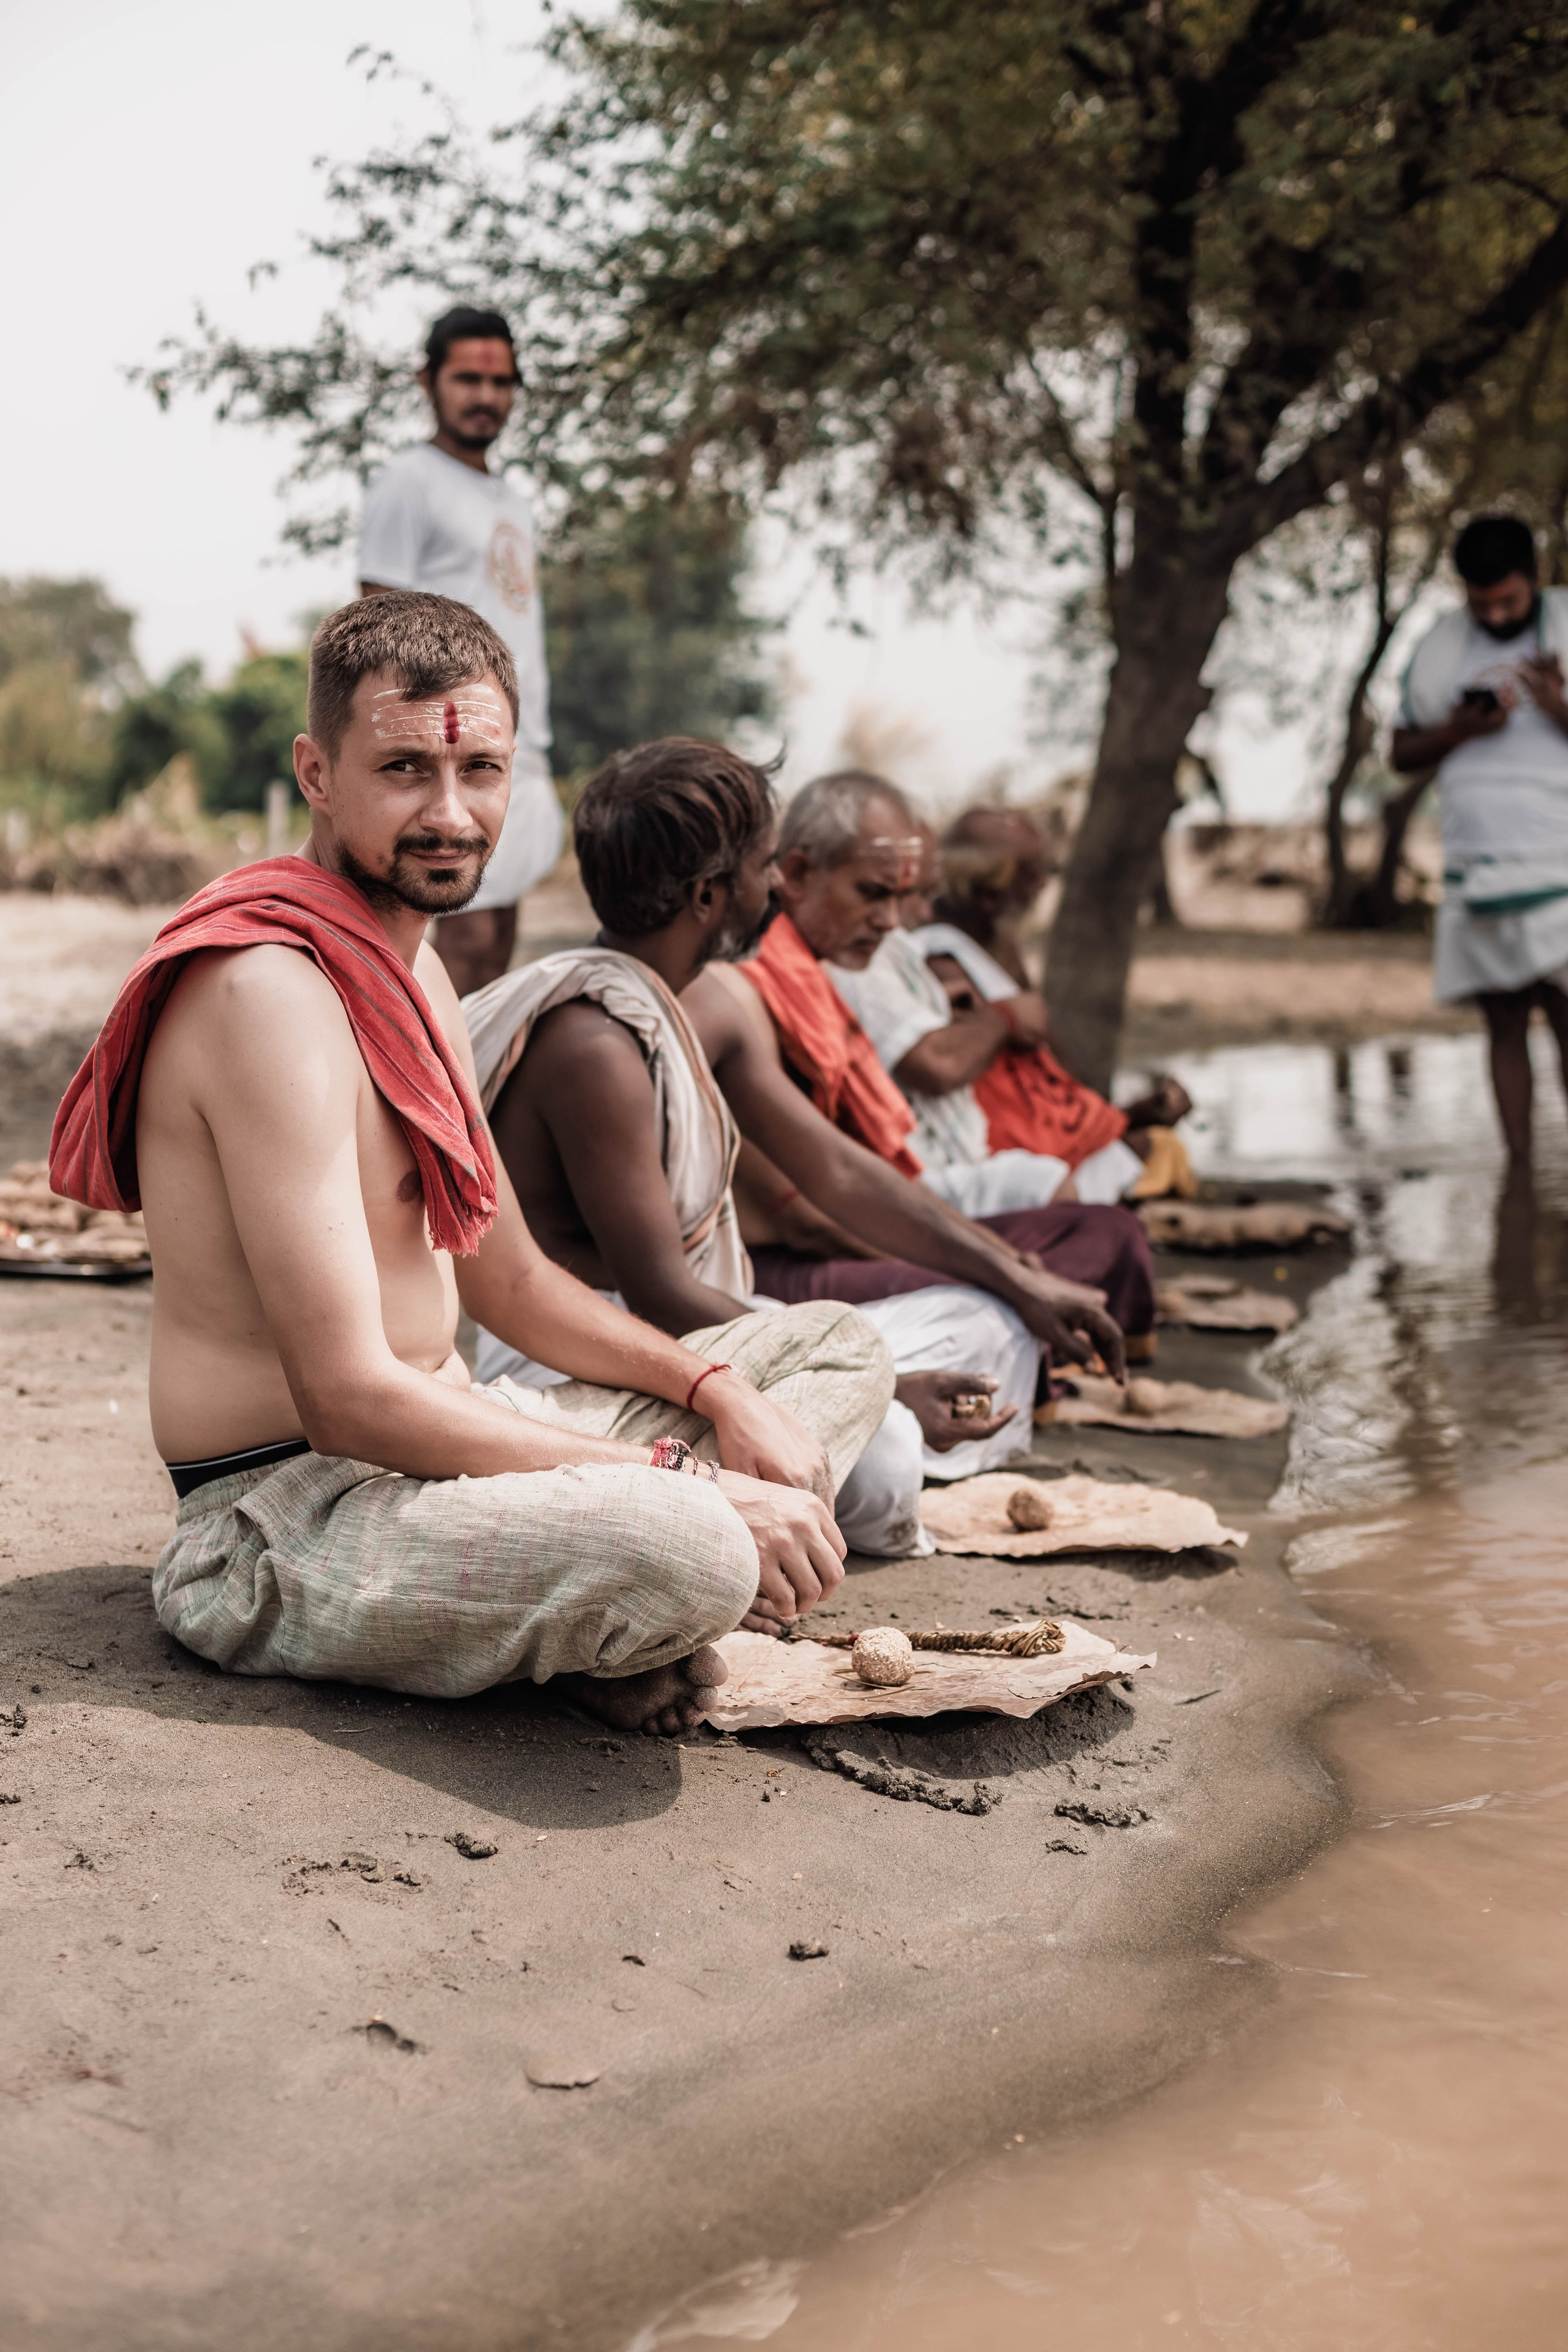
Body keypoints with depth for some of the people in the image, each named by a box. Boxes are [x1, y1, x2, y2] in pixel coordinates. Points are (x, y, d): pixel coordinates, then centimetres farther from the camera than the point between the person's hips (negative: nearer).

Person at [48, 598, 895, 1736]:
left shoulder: (413, 964, 13)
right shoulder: (272, 991, -20)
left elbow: (511, 1281, 18)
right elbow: (350, 1399, -26)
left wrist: (720, 1394, 1)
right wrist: (684, 1482, -24)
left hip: (433, 1448, 10)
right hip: (287, 1518, -10)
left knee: (842, 1348, 15)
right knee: (681, 1548, -39)